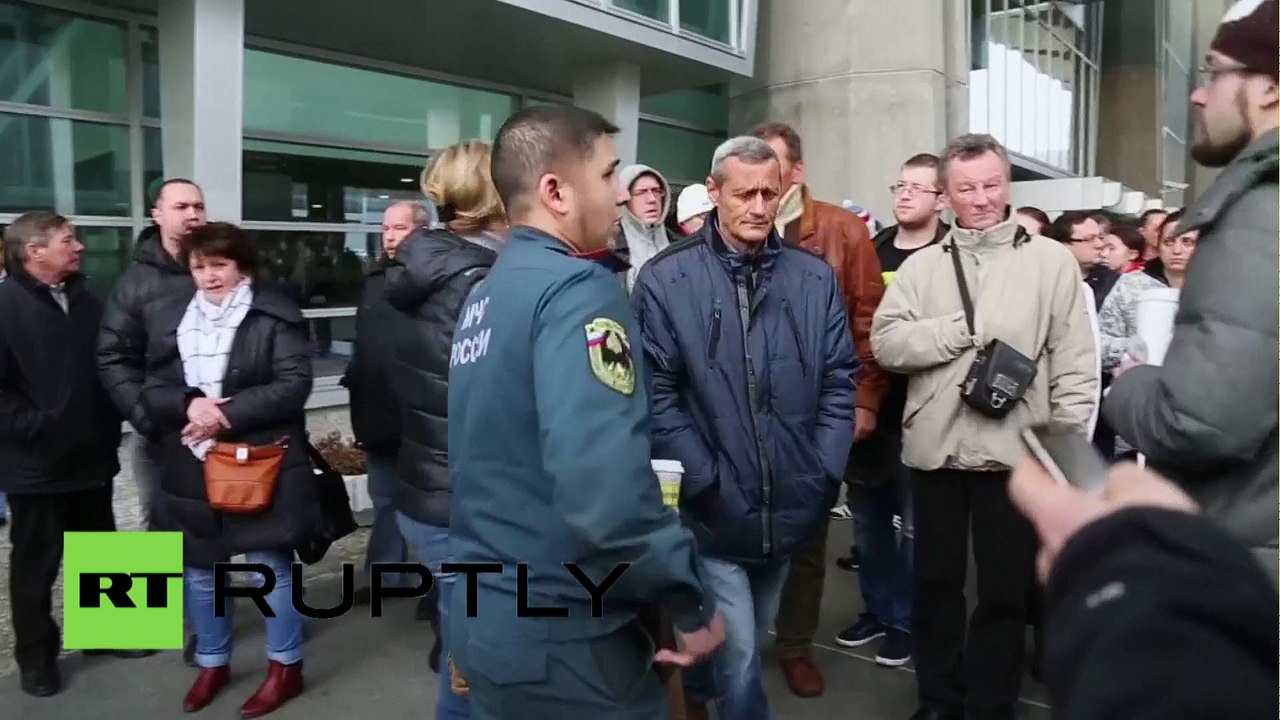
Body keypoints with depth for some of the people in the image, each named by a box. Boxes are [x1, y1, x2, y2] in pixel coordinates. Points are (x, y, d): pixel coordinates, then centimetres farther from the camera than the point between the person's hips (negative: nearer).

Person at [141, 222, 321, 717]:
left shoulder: (275, 316, -6)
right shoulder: (169, 321, 10)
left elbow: (294, 384, -13)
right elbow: (152, 391, 6)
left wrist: (228, 412, -20)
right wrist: (189, 405, -16)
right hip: (192, 469, 5)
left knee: (271, 567, 3)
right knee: (200, 572, 16)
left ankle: (285, 666, 20)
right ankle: (212, 662, 35)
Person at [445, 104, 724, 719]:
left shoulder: (484, 295, 9)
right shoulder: (577, 288, -19)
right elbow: (605, 491, -31)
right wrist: (693, 603, -17)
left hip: (483, 617, 8)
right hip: (562, 639, -8)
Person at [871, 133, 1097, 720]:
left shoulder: (1051, 260, 0)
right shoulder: (922, 265, 5)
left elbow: (1075, 365, -2)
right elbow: (886, 342, -6)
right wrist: (964, 329, -14)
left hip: (1015, 452, -2)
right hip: (934, 450, 2)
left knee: (1005, 592, 11)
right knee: (935, 582, 15)